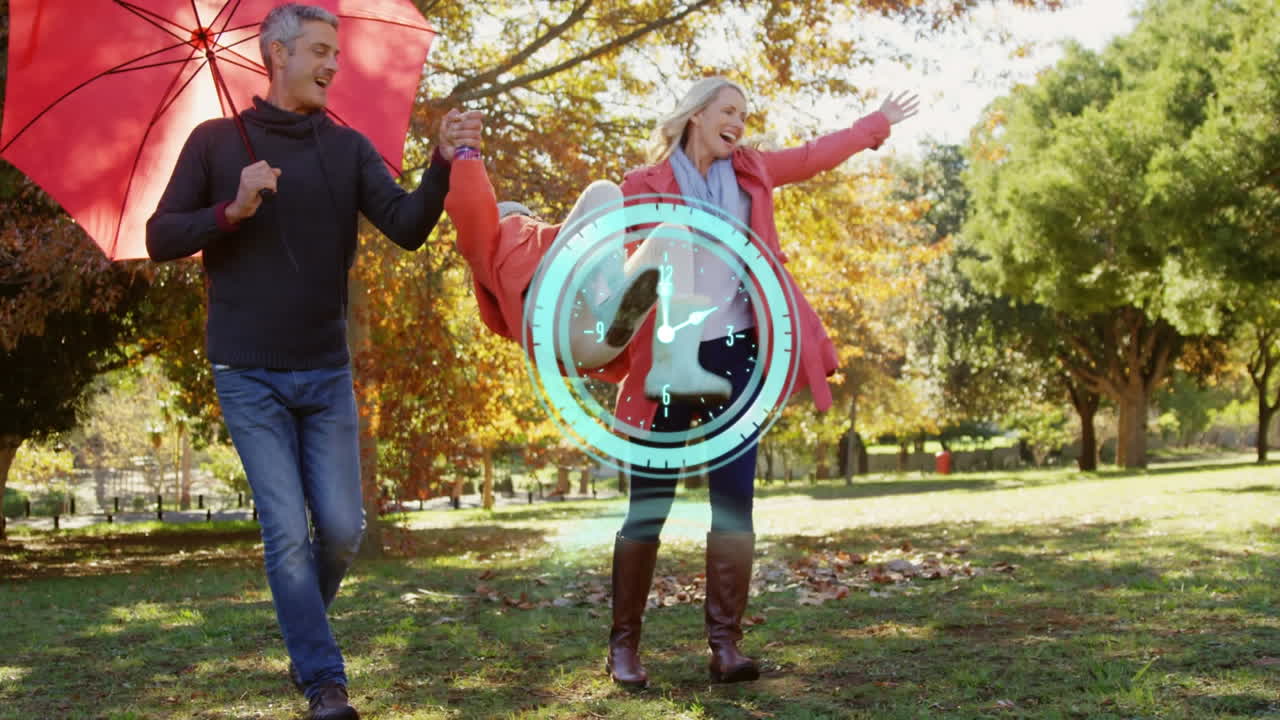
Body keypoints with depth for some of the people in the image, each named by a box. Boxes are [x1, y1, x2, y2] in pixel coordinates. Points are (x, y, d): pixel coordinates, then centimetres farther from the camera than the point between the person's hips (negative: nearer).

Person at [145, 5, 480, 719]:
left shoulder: (349, 147, 5)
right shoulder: (216, 142, 0)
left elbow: (408, 228, -8)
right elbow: (161, 238, -1)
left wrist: (443, 164, -25)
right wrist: (231, 211, -17)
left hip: (327, 373, 3)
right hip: (249, 376, -2)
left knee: (342, 529, 3)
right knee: (288, 533, -6)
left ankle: (303, 633, 31)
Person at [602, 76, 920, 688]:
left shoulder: (750, 173, 13)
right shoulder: (645, 185, 0)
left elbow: (817, 155, 27)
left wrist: (879, 121, 37)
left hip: (733, 355, 4)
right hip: (665, 361, -4)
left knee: (735, 503, -1)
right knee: (647, 508, 0)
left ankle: (725, 644, 5)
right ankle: (623, 644, 9)